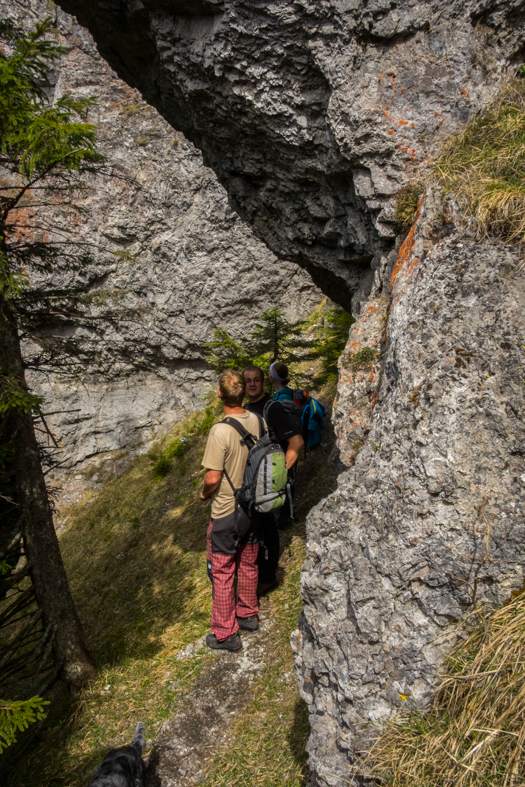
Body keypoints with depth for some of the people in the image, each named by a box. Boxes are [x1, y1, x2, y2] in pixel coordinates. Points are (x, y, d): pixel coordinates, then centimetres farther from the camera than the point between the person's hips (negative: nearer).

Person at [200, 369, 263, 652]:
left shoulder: (220, 431, -26)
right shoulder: (257, 421, -7)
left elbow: (212, 478, -23)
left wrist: (204, 493, -2)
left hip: (226, 512, -6)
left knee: (222, 572, 10)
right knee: (248, 565, 23)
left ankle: (225, 634, 23)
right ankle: (248, 615, 41)